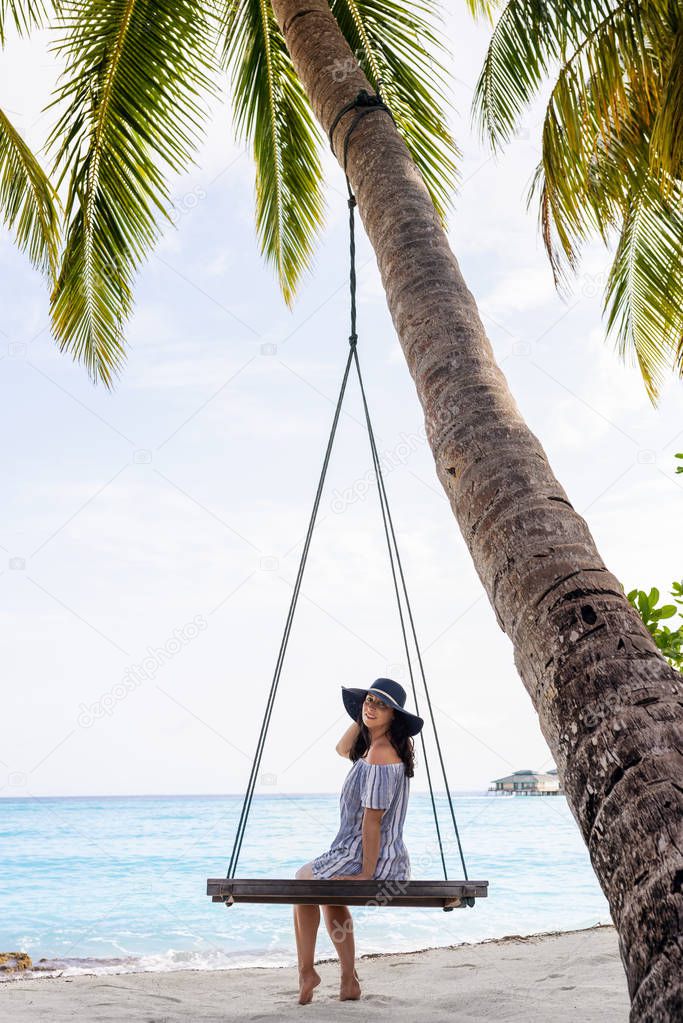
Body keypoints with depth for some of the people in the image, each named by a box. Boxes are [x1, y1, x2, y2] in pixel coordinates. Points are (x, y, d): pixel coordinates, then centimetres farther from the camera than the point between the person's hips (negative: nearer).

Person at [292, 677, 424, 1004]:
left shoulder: (380, 757, -22)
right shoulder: (375, 745, 6)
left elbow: (372, 820, -23)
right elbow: (343, 749, 24)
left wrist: (366, 873, -20)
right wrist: (361, 718, 10)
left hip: (368, 859, -9)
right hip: (394, 864, 9)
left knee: (303, 879, 17)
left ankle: (306, 970, 22)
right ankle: (349, 980, 23)